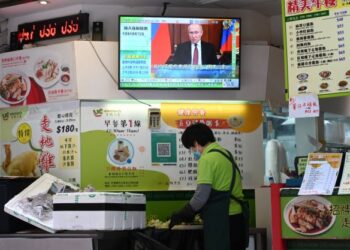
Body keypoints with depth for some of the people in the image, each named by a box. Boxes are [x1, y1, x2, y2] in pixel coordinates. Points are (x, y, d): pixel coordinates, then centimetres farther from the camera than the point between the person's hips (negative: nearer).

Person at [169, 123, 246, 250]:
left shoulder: (207, 158, -13)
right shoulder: (224, 153, 15)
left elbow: (201, 196, -16)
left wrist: (181, 215, -2)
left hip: (221, 220, -9)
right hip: (236, 216, 9)